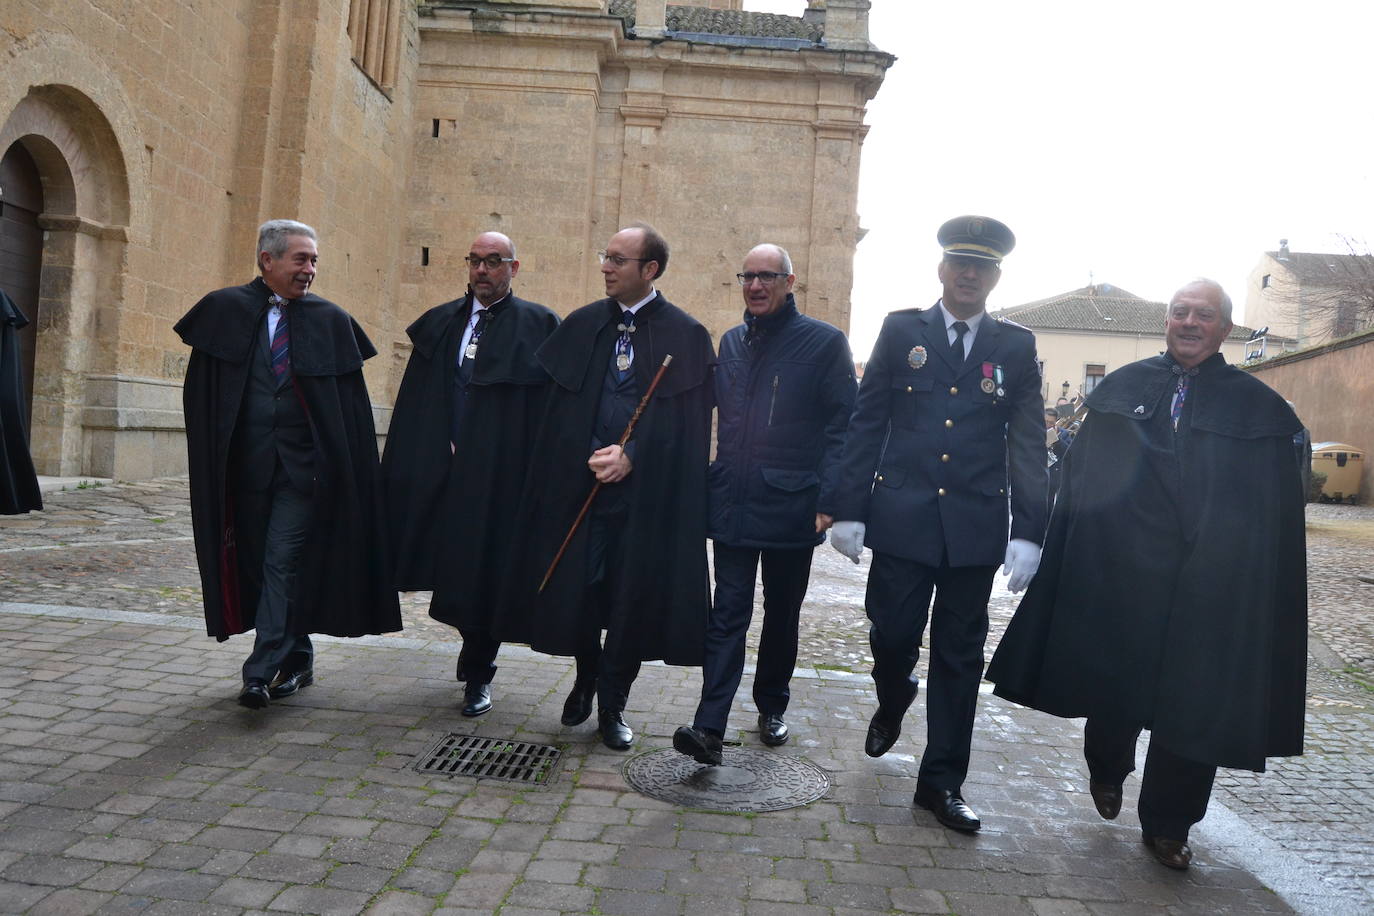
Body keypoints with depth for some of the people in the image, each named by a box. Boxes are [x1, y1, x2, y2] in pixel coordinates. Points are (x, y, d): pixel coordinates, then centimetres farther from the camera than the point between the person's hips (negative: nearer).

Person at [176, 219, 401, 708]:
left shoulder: (330, 321, 1)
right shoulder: (224, 311, 4)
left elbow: (351, 404, 0)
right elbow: (199, 392, 7)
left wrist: (347, 474, -5)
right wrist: (213, 462, 1)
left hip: (303, 465, -2)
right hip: (246, 463, 3)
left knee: (282, 562, -6)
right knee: (259, 563, 11)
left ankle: (262, 671, -2)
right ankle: (298, 659, 26)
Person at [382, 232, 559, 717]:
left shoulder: (538, 326, -2)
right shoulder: (440, 323, 11)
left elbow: (551, 408, -7)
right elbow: (415, 404, 11)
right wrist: (440, 448, 0)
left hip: (500, 476, -4)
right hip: (440, 473, 4)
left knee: (485, 573, 3)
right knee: (450, 568, 12)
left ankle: (478, 675, 22)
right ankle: (476, 655, 36)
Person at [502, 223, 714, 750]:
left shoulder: (686, 336, -2)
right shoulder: (581, 326, 7)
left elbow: (685, 423, -5)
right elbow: (556, 409, 5)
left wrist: (632, 456, -15)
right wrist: (592, 458, -7)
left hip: (646, 490, -2)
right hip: (580, 483, 3)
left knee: (632, 597, 5)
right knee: (577, 587, 8)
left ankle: (612, 704, 24)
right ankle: (586, 679, 36)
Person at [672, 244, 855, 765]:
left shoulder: (824, 343, -4)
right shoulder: (732, 342, 11)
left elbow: (841, 428, -6)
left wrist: (828, 500, -14)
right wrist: (710, 482, 6)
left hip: (791, 507, -3)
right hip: (732, 504, 3)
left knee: (782, 614, 13)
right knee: (727, 614, -1)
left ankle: (771, 708, 32)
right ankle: (710, 728, -2)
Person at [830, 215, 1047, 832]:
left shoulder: (1017, 346, 6)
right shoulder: (901, 330, 5)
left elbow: (1028, 444, 3)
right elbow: (866, 423, 3)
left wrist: (1028, 532, -5)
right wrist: (849, 510, -2)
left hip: (975, 526, 1)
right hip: (901, 518, -1)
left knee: (959, 657, 8)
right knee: (891, 635, 3)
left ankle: (941, 781, 22)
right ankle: (892, 703, 38)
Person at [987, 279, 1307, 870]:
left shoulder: (1257, 407, 3)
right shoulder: (1121, 388, 5)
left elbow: (1278, 515, 2)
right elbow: (1079, 475, 3)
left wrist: (1268, 595, -4)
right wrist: (1074, 556, -3)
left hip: (1207, 589, 0)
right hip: (1118, 572, 0)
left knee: (1192, 705, 7)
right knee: (1112, 683, 13)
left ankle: (1167, 824, 26)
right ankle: (1107, 770, 42)